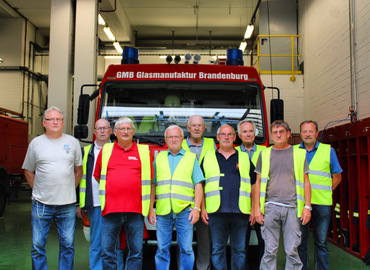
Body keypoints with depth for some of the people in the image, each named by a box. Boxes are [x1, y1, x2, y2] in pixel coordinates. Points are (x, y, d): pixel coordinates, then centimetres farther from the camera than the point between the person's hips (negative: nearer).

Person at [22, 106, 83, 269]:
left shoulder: (73, 142, 6)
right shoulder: (36, 143, 5)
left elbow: (78, 170, 14)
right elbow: (28, 171, 12)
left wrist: (69, 189, 8)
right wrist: (38, 190, 5)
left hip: (67, 204, 1)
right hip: (41, 203, 0)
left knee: (68, 245, 7)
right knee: (37, 246, 4)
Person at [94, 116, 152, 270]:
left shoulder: (144, 151, 9)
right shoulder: (106, 150, 11)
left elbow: (149, 180, 11)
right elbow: (97, 177, 18)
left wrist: (150, 208, 8)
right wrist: (102, 196, 11)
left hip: (135, 210, 0)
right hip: (110, 209, 1)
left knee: (136, 251, 5)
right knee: (107, 251, 5)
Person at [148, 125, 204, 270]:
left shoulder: (191, 158, 10)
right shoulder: (159, 158, 14)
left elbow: (198, 185, 5)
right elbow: (153, 185, 12)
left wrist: (196, 208, -6)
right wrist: (150, 209, 4)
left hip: (184, 210, -1)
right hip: (162, 210, 1)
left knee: (186, 248, 2)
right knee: (162, 249, 5)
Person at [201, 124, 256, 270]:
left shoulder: (244, 158, 14)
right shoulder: (208, 157, 12)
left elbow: (254, 185, 14)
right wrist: (202, 208, 2)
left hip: (240, 212, 1)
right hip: (216, 212, -1)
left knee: (239, 249, 6)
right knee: (217, 250, 4)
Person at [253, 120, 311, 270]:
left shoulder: (298, 153, 9)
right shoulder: (265, 154, 11)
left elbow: (305, 181, 9)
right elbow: (258, 182, 10)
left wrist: (307, 206, 0)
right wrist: (256, 207, 3)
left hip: (292, 207, 0)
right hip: (270, 207, 0)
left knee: (292, 250, 2)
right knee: (270, 250, 2)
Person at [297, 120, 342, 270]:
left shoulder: (328, 151, 6)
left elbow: (337, 177, 10)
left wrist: (325, 193, -1)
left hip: (321, 203, -1)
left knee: (321, 242, 5)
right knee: (300, 241, 8)